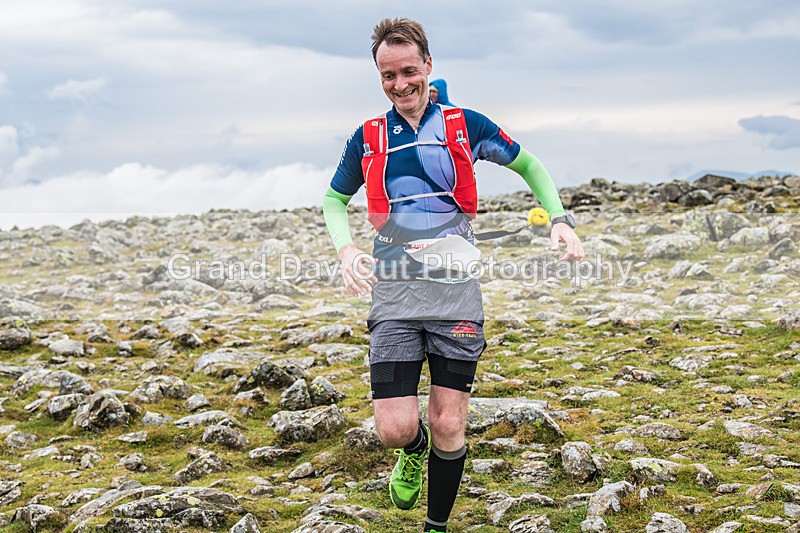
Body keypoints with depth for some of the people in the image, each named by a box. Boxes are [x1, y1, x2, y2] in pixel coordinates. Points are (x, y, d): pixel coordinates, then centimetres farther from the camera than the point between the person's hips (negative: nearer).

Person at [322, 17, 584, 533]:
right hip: (393, 296, 1)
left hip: (456, 293, -1)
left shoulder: (465, 125, 3)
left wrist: (561, 220, 0)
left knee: (449, 427, 0)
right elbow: (334, 200, 20)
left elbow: (530, 166, 16)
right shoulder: (367, 138, 7)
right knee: (395, 428, -7)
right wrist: (347, 248, 0)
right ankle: (414, 451, 31)